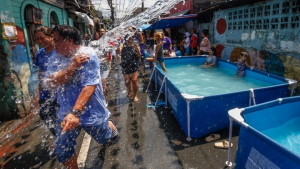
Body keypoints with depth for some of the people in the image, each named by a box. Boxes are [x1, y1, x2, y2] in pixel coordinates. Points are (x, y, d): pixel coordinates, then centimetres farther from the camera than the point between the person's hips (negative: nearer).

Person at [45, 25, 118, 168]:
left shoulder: (88, 55, -18)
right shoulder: (55, 59, -3)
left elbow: (90, 86, -26)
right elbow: (50, 84, -16)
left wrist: (76, 113, -35)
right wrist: (73, 66, -26)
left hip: (90, 111, -4)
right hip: (66, 112, 4)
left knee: (103, 138, 21)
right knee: (62, 152, 6)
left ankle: (110, 125, 56)